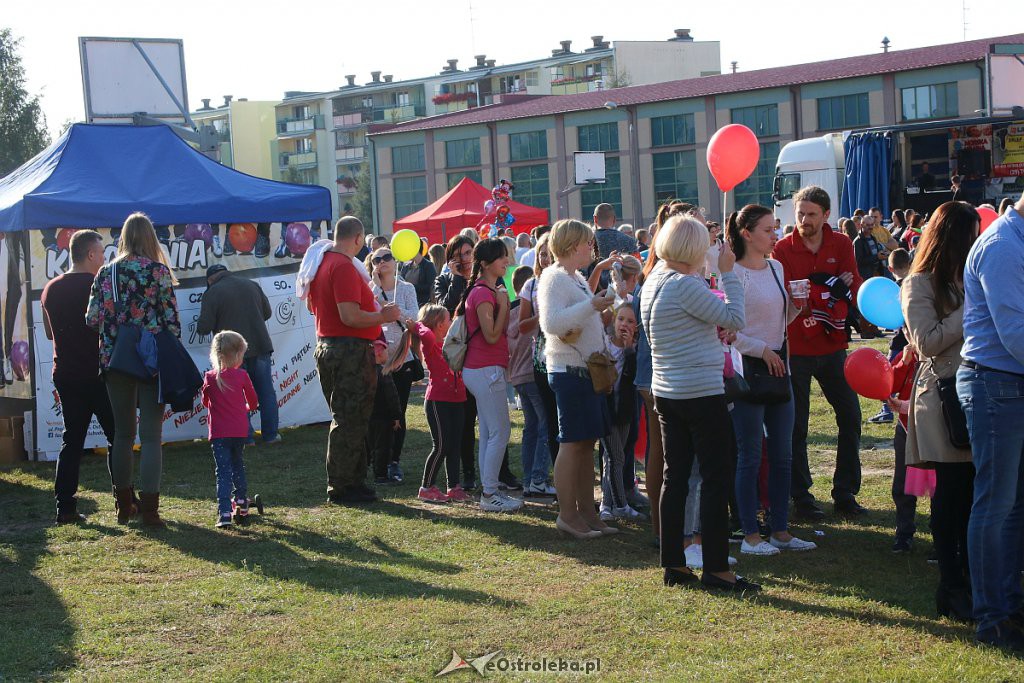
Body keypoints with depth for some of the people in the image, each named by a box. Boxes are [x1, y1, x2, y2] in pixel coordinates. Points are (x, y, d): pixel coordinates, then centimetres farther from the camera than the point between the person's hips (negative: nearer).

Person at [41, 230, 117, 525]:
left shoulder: (50, 289, 9)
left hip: (64, 375, 6)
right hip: (98, 375, -6)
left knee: (72, 439, 8)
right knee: (117, 437, 4)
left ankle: (65, 507, 2)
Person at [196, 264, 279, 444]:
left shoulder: (212, 293, -9)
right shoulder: (252, 285, 7)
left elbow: (203, 328, -12)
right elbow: (267, 313, 16)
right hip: (260, 348, 4)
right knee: (266, 392, 13)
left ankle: (245, 437, 4)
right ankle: (271, 434, 17)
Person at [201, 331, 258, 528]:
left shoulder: (210, 378, -5)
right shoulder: (242, 376, -4)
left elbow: (205, 401, 11)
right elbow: (253, 402, 7)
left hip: (219, 432, -1)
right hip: (240, 431, 1)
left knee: (223, 471, -5)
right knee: (237, 464, 24)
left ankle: (224, 512, -16)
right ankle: (241, 501, 33)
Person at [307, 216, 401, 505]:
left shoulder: (321, 262, 12)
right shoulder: (344, 267, -18)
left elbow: (312, 305, 25)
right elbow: (350, 317, -26)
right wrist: (383, 316, -11)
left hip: (326, 346, 10)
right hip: (350, 350, -10)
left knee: (348, 419, 17)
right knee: (350, 420, -3)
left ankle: (352, 481, 24)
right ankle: (342, 487, 2)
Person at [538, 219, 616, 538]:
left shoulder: (577, 278, 18)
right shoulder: (553, 278, -11)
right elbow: (551, 323, -25)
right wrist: (592, 305, -25)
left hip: (587, 368, 9)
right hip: (568, 371, -9)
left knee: (587, 441, 9)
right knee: (572, 442, -6)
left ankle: (586, 511, 14)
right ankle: (567, 514, -1)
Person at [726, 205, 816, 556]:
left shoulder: (776, 268, 11)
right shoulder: (733, 274, -12)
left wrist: (796, 306, 2)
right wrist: (762, 349, -17)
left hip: (778, 365, 7)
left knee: (782, 454, 10)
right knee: (750, 456, 0)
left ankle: (780, 530, 19)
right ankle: (750, 535, 7)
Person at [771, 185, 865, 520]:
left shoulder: (841, 245, 2)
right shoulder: (782, 249, -6)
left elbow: (854, 287, -9)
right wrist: (831, 287, -21)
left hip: (832, 346, 3)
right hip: (795, 348, -3)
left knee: (850, 417, 6)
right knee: (796, 426, 3)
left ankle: (845, 492, 17)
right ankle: (801, 496, 13)